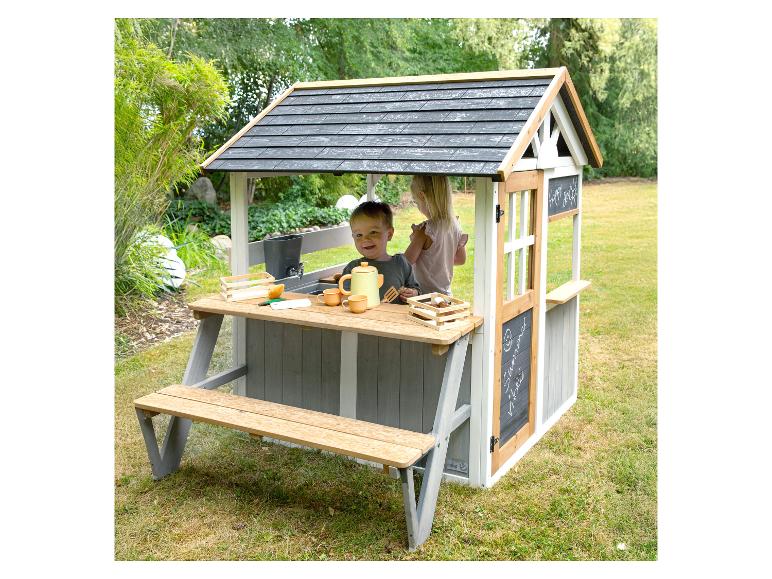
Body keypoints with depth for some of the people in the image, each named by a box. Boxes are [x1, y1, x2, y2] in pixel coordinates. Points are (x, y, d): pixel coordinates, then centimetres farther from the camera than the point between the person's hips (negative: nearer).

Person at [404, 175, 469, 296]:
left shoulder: (425, 230, -20)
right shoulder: (455, 225, 2)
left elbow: (406, 261, -12)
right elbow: (461, 259, 15)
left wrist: (414, 239, 3)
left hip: (425, 295, -7)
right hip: (445, 293, 7)